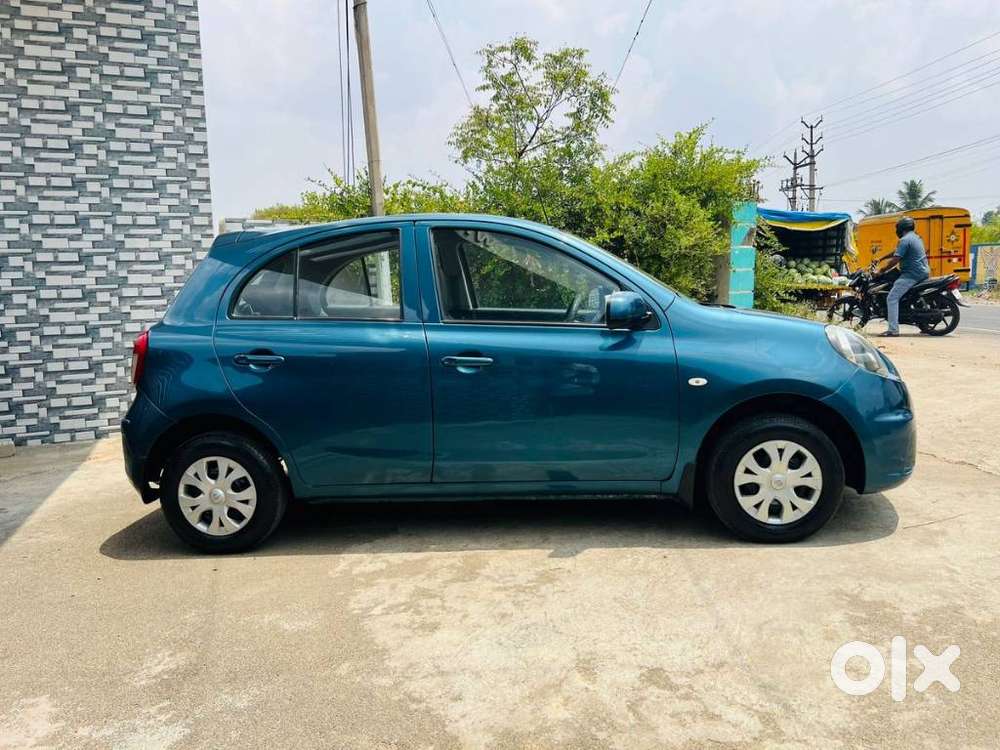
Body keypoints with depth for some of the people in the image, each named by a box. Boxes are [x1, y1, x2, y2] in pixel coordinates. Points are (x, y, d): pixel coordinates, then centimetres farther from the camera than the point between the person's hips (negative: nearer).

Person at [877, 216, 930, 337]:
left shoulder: (905, 240, -13)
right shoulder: (916, 237, 19)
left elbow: (895, 260, -19)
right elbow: (897, 251, 28)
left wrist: (883, 270, -8)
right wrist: (880, 259, 29)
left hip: (912, 274, -10)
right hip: (924, 272, 10)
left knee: (892, 298, -12)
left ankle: (893, 329, -19)